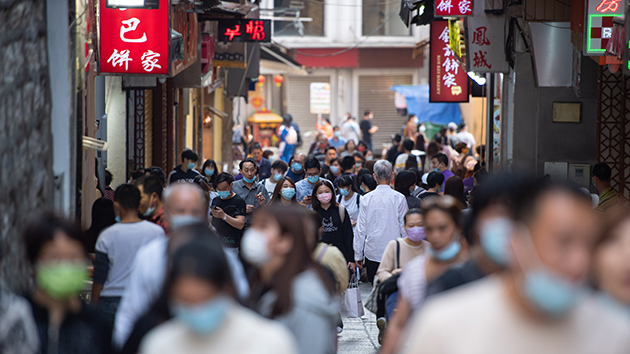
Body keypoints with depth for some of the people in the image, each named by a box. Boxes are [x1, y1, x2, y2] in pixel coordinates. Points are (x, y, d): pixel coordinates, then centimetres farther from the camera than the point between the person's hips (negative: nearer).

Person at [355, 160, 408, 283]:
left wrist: (358, 255, 11)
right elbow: (405, 228, 1)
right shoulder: (399, 198, -4)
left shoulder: (366, 199, -2)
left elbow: (361, 230, 3)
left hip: (372, 253, 1)